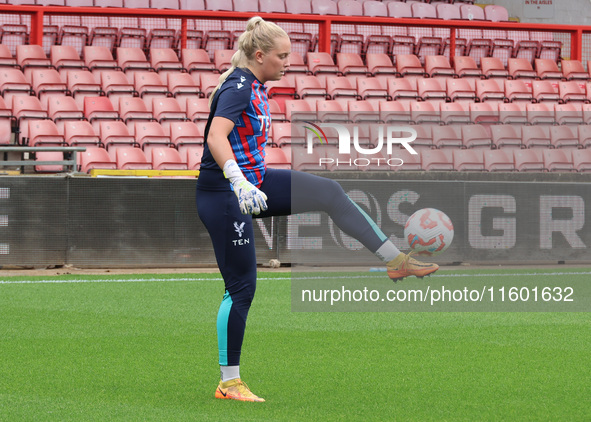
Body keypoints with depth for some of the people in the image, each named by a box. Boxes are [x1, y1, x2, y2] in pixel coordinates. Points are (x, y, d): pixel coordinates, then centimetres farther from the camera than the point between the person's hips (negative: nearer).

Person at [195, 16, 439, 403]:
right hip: (223, 195, -9)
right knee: (242, 286, -4)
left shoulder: (257, 86, 8)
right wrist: (239, 182, -49)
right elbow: (216, 137, -36)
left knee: (330, 193, 1)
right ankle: (229, 383, 4)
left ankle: (397, 261, 6)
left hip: (253, 182, 9)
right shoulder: (238, 88, -20)